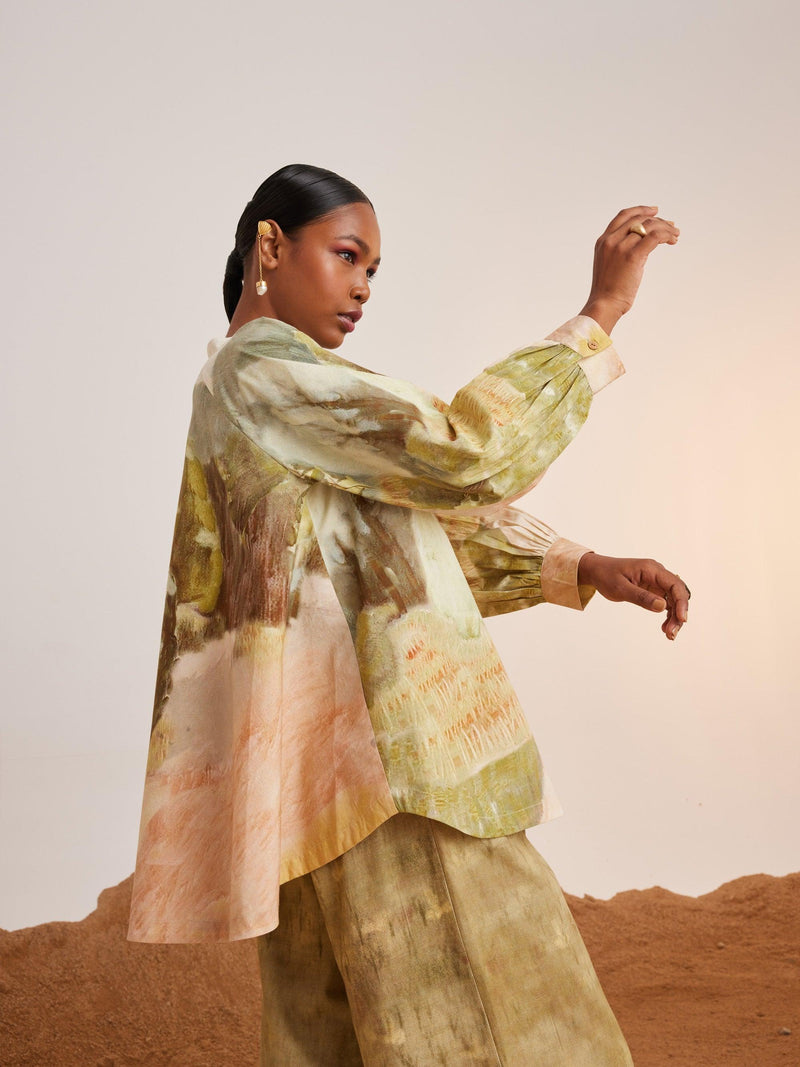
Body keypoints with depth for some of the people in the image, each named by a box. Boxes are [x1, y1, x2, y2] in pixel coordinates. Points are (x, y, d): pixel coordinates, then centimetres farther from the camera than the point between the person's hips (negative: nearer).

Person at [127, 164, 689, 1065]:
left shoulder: (297, 398, 22)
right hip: (379, 746, -10)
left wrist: (589, 569, 6)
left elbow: (440, 517, 17)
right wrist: (599, 313, -10)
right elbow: (463, 453, -17)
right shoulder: (261, 373, -7)